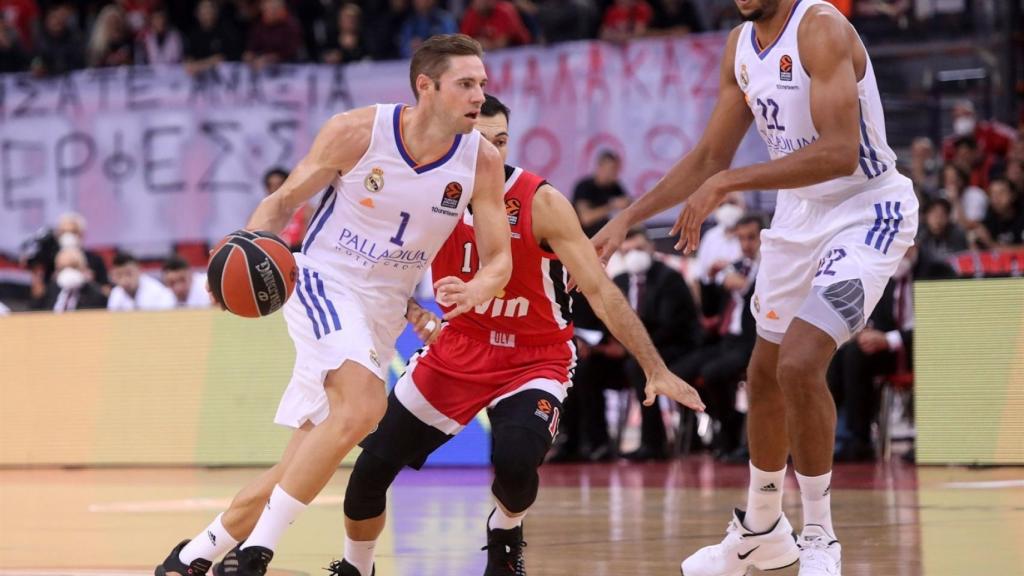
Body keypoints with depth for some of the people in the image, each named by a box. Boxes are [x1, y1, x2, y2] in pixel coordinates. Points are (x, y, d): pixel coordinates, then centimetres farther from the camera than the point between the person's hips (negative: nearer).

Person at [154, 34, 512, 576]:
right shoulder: (355, 132, -15)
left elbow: (499, 257, -3)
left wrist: (476, 290, -27)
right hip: (324, 282, -5)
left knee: (301, 466, 5)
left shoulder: (481, 161, -8)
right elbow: (284, 200, -2)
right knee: (364, 405, -31)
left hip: (382, 311, 5)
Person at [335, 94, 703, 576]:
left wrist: (656, 369, -29)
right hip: (456, 346, 3)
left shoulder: (540, 202, -21)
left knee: (515, 461, -29)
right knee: (372, 467, -1)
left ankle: (506, 537, 6)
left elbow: (601, 291, -23)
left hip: (533, 358, -3)